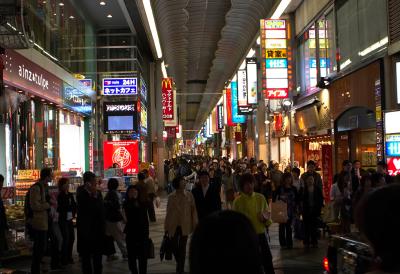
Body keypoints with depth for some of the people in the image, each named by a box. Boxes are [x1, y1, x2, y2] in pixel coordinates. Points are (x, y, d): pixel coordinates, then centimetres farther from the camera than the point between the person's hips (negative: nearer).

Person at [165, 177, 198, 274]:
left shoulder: (189, 195, -2)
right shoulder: (171, 197, 0)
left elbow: (193, 210, 1)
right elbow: (168, 212, 4)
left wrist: (195, 224, -4)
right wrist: (166, 227, 5)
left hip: (185, 226, -1)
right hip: (173, 226, 1)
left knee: (182, 248, -1)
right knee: (174, 247, 9)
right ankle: (180, 265, 35)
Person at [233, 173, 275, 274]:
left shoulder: (261, 197, 0)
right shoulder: (238, 201, -6)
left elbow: (268, 213, 9)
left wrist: (266, 218, -10)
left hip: (261, 235, 2)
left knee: (267, 261, 4)